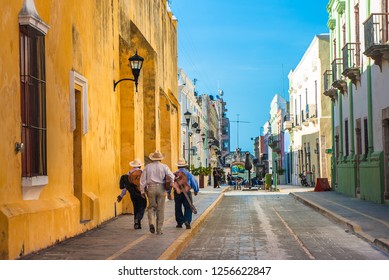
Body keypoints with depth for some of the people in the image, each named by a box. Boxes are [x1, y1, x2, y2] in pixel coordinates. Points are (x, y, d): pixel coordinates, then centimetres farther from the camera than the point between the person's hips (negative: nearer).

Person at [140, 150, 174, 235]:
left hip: (151, 188, 1)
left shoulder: (148, 167, 6)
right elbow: (171, 176, -9)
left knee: (151, 207, 13)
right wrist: (170, 185, 7)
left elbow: (143, 179, 4)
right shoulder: (164, 167, 1)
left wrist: (142, 190, 9)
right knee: (160, 210, 6)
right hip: (161, 188, -1)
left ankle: (151, 222, -13)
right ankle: (159, 229, 8)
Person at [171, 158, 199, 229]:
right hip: (187, 192, -1)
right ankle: (187, 221, -14)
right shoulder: (188, 173, 2)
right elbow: (194, 183, 4)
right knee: (188, 208, 4)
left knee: (178, 208, 12)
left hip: (177, 192, 1)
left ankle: (179, 223, 14)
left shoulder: (174, 174, 2)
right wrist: (196, 191, 19)